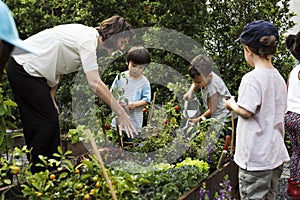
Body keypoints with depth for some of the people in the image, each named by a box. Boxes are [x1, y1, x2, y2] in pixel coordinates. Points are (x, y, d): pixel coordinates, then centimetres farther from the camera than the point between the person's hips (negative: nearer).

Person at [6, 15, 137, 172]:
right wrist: (121, 113, -29)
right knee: (47, 121, -8)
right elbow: (94, 83, -31)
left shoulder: (88, 36, 7)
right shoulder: (88, 40, -23)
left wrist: (51, 97, 3)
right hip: (24, 69, -10)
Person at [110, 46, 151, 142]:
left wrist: (135, 104, -22)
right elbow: (112, 93, 5)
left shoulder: (144, 82, -3)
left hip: (134, 121, -2)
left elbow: (146, 99, -4)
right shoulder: (120, 77, 1)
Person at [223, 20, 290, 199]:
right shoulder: (279, 78, 8)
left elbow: (246, 111, -20)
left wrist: (232, 104, -2)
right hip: (276, 153, 8)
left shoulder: (251, 78, -17)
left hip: (256, 156, -8)